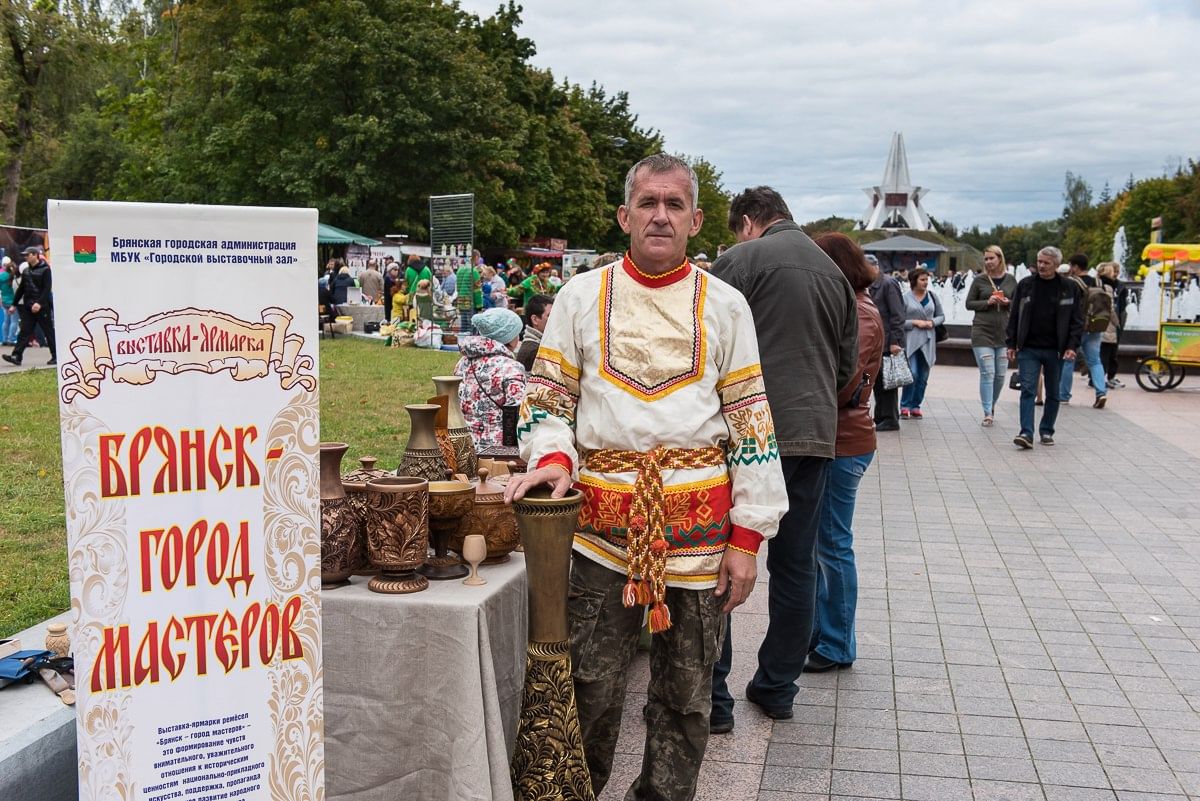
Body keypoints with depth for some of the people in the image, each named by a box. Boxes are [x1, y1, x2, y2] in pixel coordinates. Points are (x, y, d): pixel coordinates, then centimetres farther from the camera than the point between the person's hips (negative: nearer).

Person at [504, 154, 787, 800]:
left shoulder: (724, 306, 6)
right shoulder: (581, 296, 7)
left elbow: (751, 420, 5)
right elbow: (548, 394, 9)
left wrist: (746, 537, 0)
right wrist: (552, 457, -13)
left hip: (699, 524, 1)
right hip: (601, 522, 0)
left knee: (685, 694, 11)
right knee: (589, 691, 5)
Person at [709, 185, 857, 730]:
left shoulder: (740, 261, -4)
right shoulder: (835, 273, 15)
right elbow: (848, 364, 18)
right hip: (816, 434, 6)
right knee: (795, 567, 14)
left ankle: (713, 698, 6)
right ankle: (777, 688, 25)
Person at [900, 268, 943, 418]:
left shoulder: (932, 297, 10)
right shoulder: (906, 299, -2)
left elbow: (941, 316, 16)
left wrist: (932, 322, -3)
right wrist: (915, 322, -13)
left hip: (928, 342, 4)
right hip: (911, 341, -4)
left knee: (923, 376, 6)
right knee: (912, 374, -13)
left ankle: (915, 406, 16)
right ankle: (905, 406, -1)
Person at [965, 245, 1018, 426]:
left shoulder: (1011, 280, 7)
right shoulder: (979, 280, 2)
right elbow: (969, 303, 3)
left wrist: (1008, 302, -8)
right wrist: (987, 302, -12)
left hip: (1004, 333, 3)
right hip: (982, 332, -3)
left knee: (1001, 375, 7)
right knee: (987, 373, -8)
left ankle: (992, 406, 27)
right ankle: (988, 413, -5)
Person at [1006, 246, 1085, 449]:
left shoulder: (1069, 287, 1)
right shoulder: (1025, 285, 3)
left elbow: (1077, 320, 1)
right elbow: (1015, 316, 7)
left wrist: (1072, 346, -8)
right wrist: (1012, 344, 2)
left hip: (1056, 351, 0)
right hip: (1028, 349, 0)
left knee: (1053, 394, 10)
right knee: (1028, 390, -9)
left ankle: (1047, 431, 23)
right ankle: (1026, 433, -12)